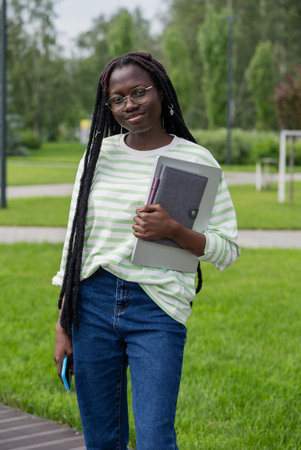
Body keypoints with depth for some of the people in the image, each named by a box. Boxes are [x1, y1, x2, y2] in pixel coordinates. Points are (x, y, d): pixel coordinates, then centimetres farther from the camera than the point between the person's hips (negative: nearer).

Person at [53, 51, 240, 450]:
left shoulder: (195, 160, -1)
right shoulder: (99, 154, 7)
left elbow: (228, 249, 0)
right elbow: (75, 238, 12)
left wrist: (173, 230, -18)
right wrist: (62, 325, 9)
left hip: (157, 312, -3)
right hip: (93, 305, 3)